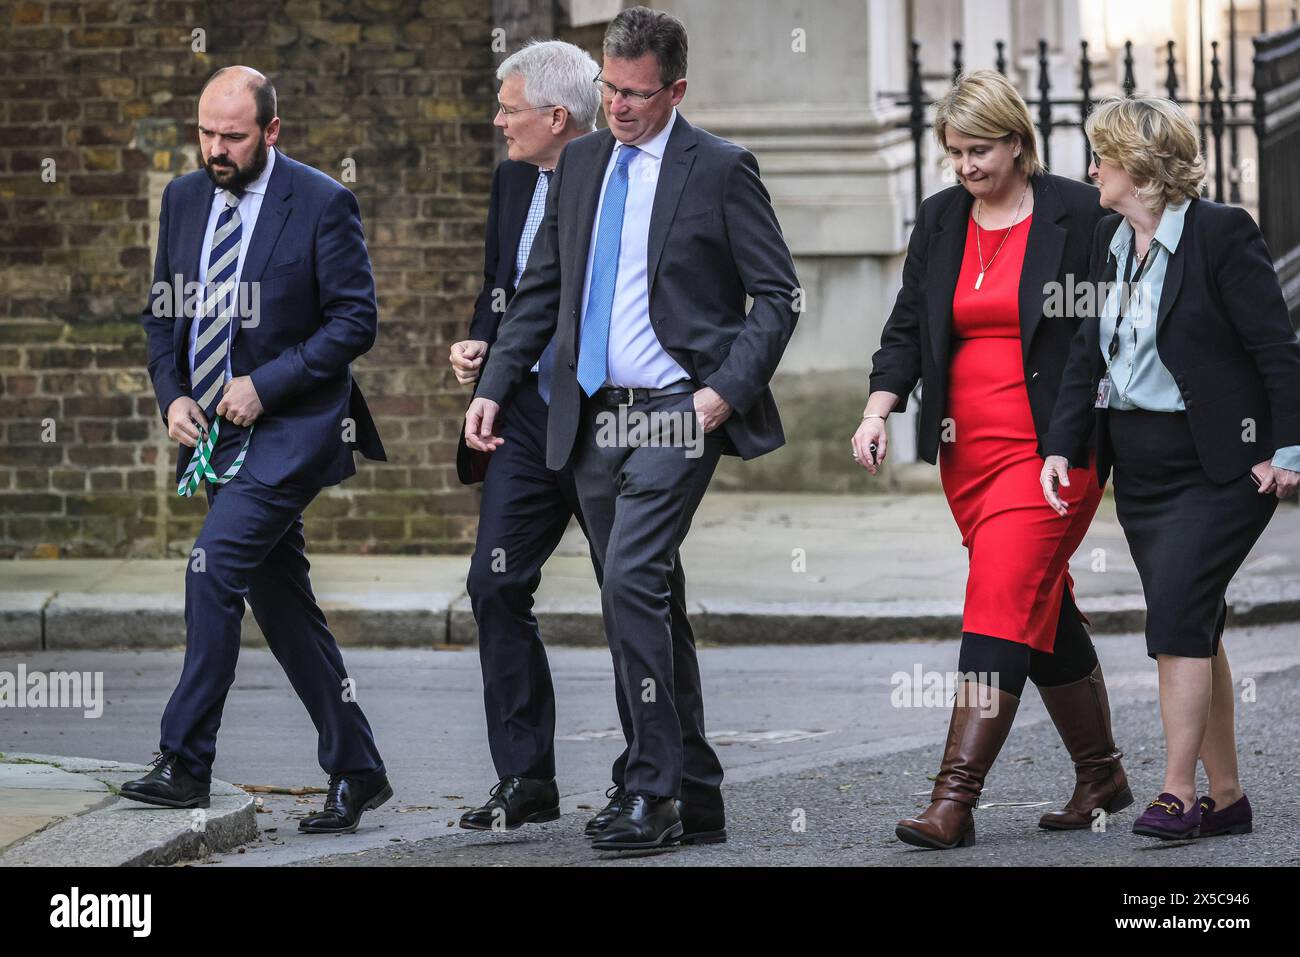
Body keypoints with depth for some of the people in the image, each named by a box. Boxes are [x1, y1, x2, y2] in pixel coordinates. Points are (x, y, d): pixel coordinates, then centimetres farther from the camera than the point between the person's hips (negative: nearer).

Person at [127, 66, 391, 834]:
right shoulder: (184, 200, 9)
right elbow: (164, 311, 16)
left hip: (291, 427, -7)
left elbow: (356, 321, -10)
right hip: (216, 430, 7)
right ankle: (356, 772, 18)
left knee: (214, 565, -21)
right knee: (282, 603, 9)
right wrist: (172, 394, 0)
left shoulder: (323, 204, -9)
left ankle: (186, 763, -18)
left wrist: (264, 384, -16)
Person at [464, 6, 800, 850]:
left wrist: (729, 388, -15)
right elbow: (541, 291, 18)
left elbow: (778, 296, -4)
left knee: (632, 580, -19)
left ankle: (653, 791, -14)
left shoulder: (721, 170, -4)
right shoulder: (580, 164, 12)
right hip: (593, 416, 7)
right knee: (647, 602, 10)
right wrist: (495, 387, 9)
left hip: (675, 413, -6)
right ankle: (694, 790, 19)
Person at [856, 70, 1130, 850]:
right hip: (970, 449, 6)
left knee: (1002, 609, -14)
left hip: (1053, 447, -6)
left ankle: (956, 799, -19)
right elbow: (908, 326, 11)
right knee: (1046, 611, 12)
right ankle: (1102, 775, 26)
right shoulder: (940, 220, 11)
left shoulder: (1077, 214, -5)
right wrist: (878, 411, -4)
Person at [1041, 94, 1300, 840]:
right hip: (1140, 464, 7)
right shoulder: (1111, 239, 10)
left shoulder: (1222, 233, -12)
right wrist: (1062, 445, 3)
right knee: (1192, 627, 9)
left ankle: (1179, 795, -12)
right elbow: (1090, 352, 12)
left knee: (1178, 617, -14)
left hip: (1218, 466, -7)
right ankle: (1227, 797, 14)